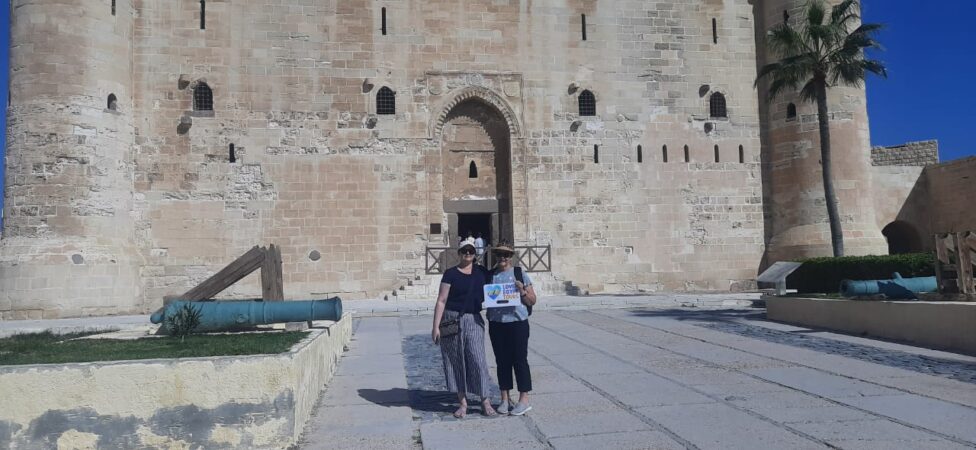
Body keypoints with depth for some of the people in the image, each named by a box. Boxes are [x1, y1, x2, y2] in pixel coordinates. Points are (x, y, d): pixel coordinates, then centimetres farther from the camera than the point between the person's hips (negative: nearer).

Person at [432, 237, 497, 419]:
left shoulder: (482, 272, 9)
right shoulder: (451, 274, 0)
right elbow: (441, 300, -3)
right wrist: (436, 326, -8)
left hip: (474, 321, 1)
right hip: (452, 320, -1)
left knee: (477, 359, -6)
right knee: (456, 361, 4)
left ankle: (485, 401, 3)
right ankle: (462, 402, 15)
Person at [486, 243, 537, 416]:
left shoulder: (520, 273, 2)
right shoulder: (489, 275, 8)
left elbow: (532, 301, 5)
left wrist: (522, 291, -14)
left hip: (517, 323, -3)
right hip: (496, 324, 3)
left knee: (520, 360, 0)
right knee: (502, 362, 8)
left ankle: (524, 399, 7)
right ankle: (505, 399, 18)